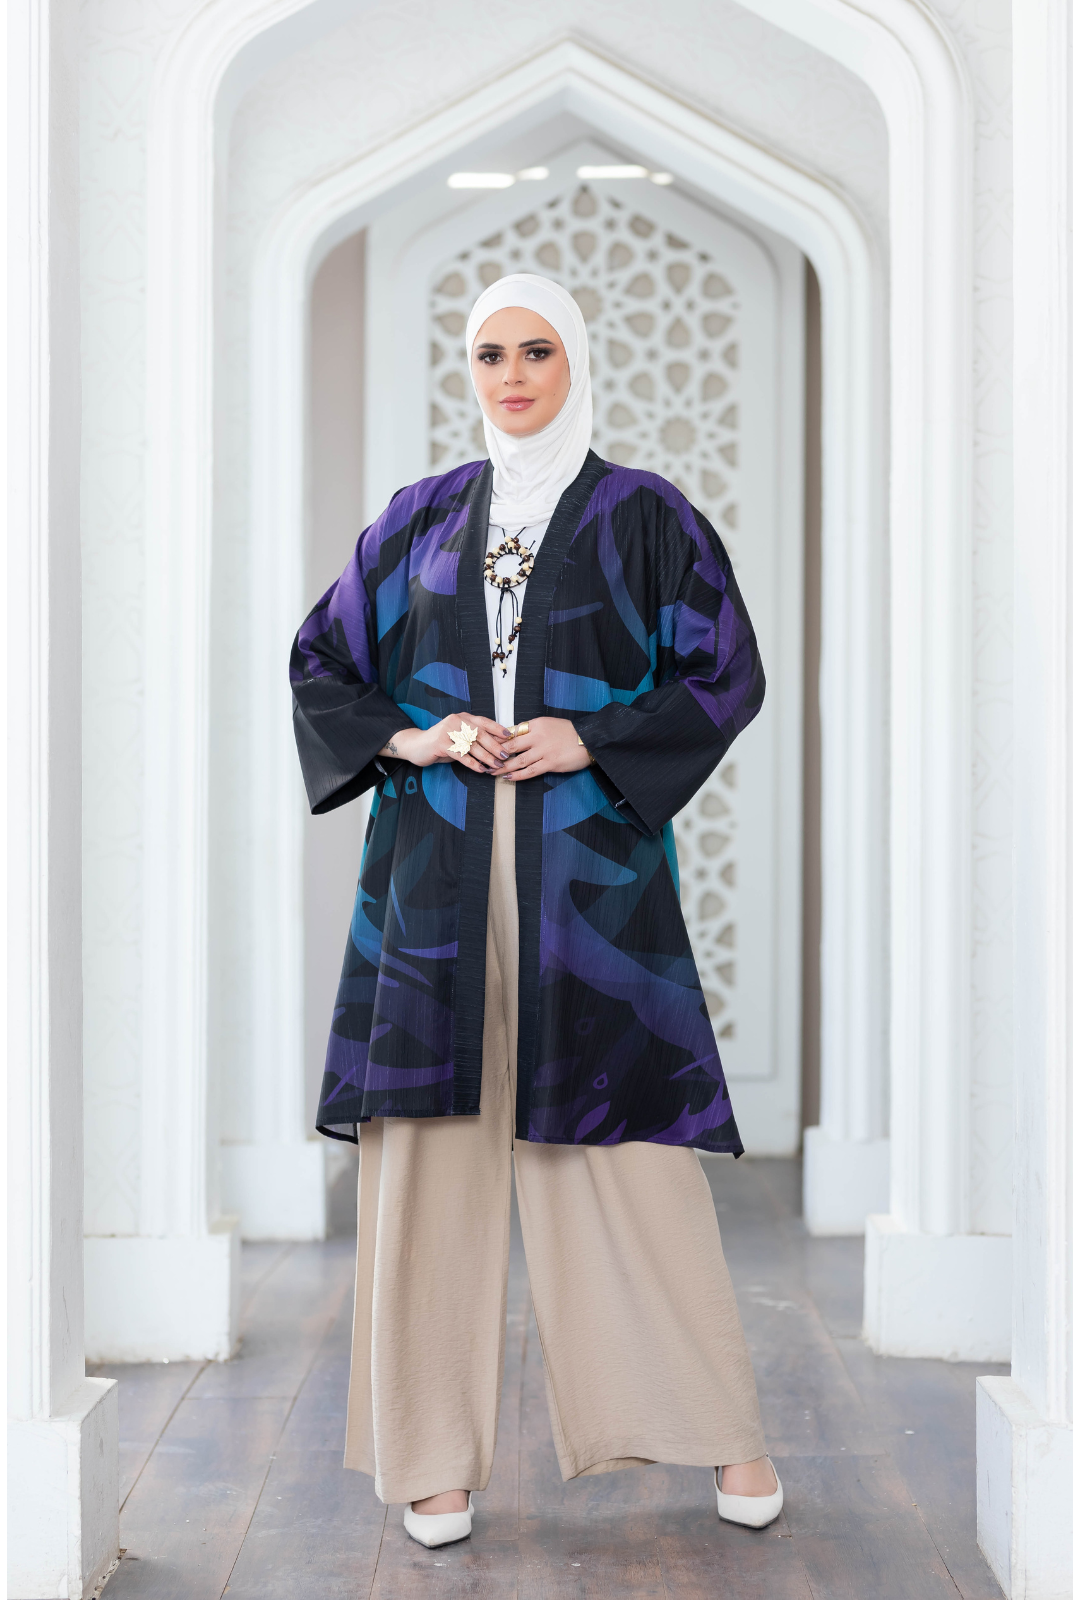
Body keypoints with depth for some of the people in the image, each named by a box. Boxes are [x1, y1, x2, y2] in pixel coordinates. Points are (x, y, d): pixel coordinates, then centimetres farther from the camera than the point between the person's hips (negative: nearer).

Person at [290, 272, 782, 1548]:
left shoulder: (645, 517, 4)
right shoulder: (419, 520, 12)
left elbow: (728, 673, 1)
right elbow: (322, 662, 14)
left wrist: (588, 739, -11)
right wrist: (408, 738, -5)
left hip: (590, 868, -2)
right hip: (440, 874, 2)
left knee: (628, 1147, -1)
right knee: (436, 1142, 1)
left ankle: (721, 1426, 14)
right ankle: (437, 1448, 11)